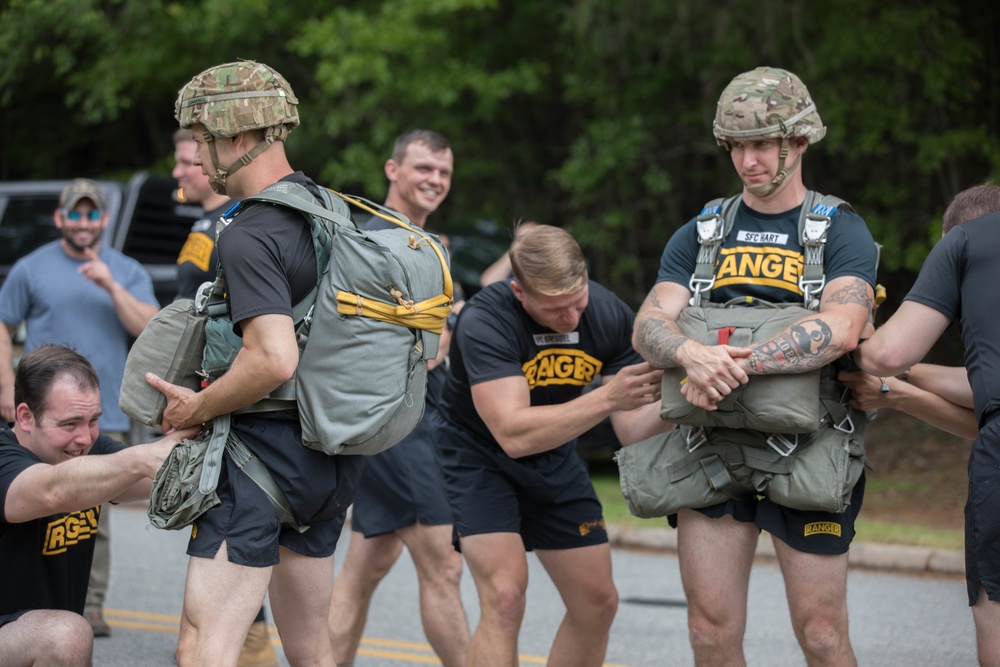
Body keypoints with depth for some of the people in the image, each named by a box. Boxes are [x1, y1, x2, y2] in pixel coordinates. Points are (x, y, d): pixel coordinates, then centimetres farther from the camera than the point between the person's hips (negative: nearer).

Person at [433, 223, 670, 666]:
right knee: (505, 597, -22)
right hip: (477, 452, -6)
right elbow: (513, 434, -39)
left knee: (598, 603, 6)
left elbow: (630, 429, -13)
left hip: (555, 458, 6)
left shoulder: (610, 315, -16)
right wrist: (608, 397, -46)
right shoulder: (484, 321, -31)